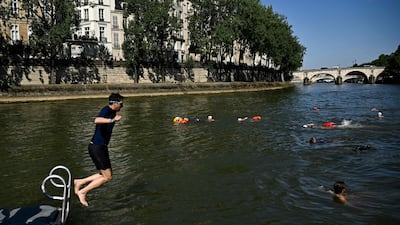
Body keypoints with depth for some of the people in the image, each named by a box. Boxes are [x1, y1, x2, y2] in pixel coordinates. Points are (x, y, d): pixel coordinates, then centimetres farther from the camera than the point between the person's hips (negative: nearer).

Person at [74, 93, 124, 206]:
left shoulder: (111, 111, 12)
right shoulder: (106, 110, -17)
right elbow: (97, 120, -41)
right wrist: (112, 120, -55)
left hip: (100, 147, 10)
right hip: (97, 147, -10)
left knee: (106, 175, 15)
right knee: (107, 177, -6)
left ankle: (79, 182, 20)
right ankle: (82, 192, 3)